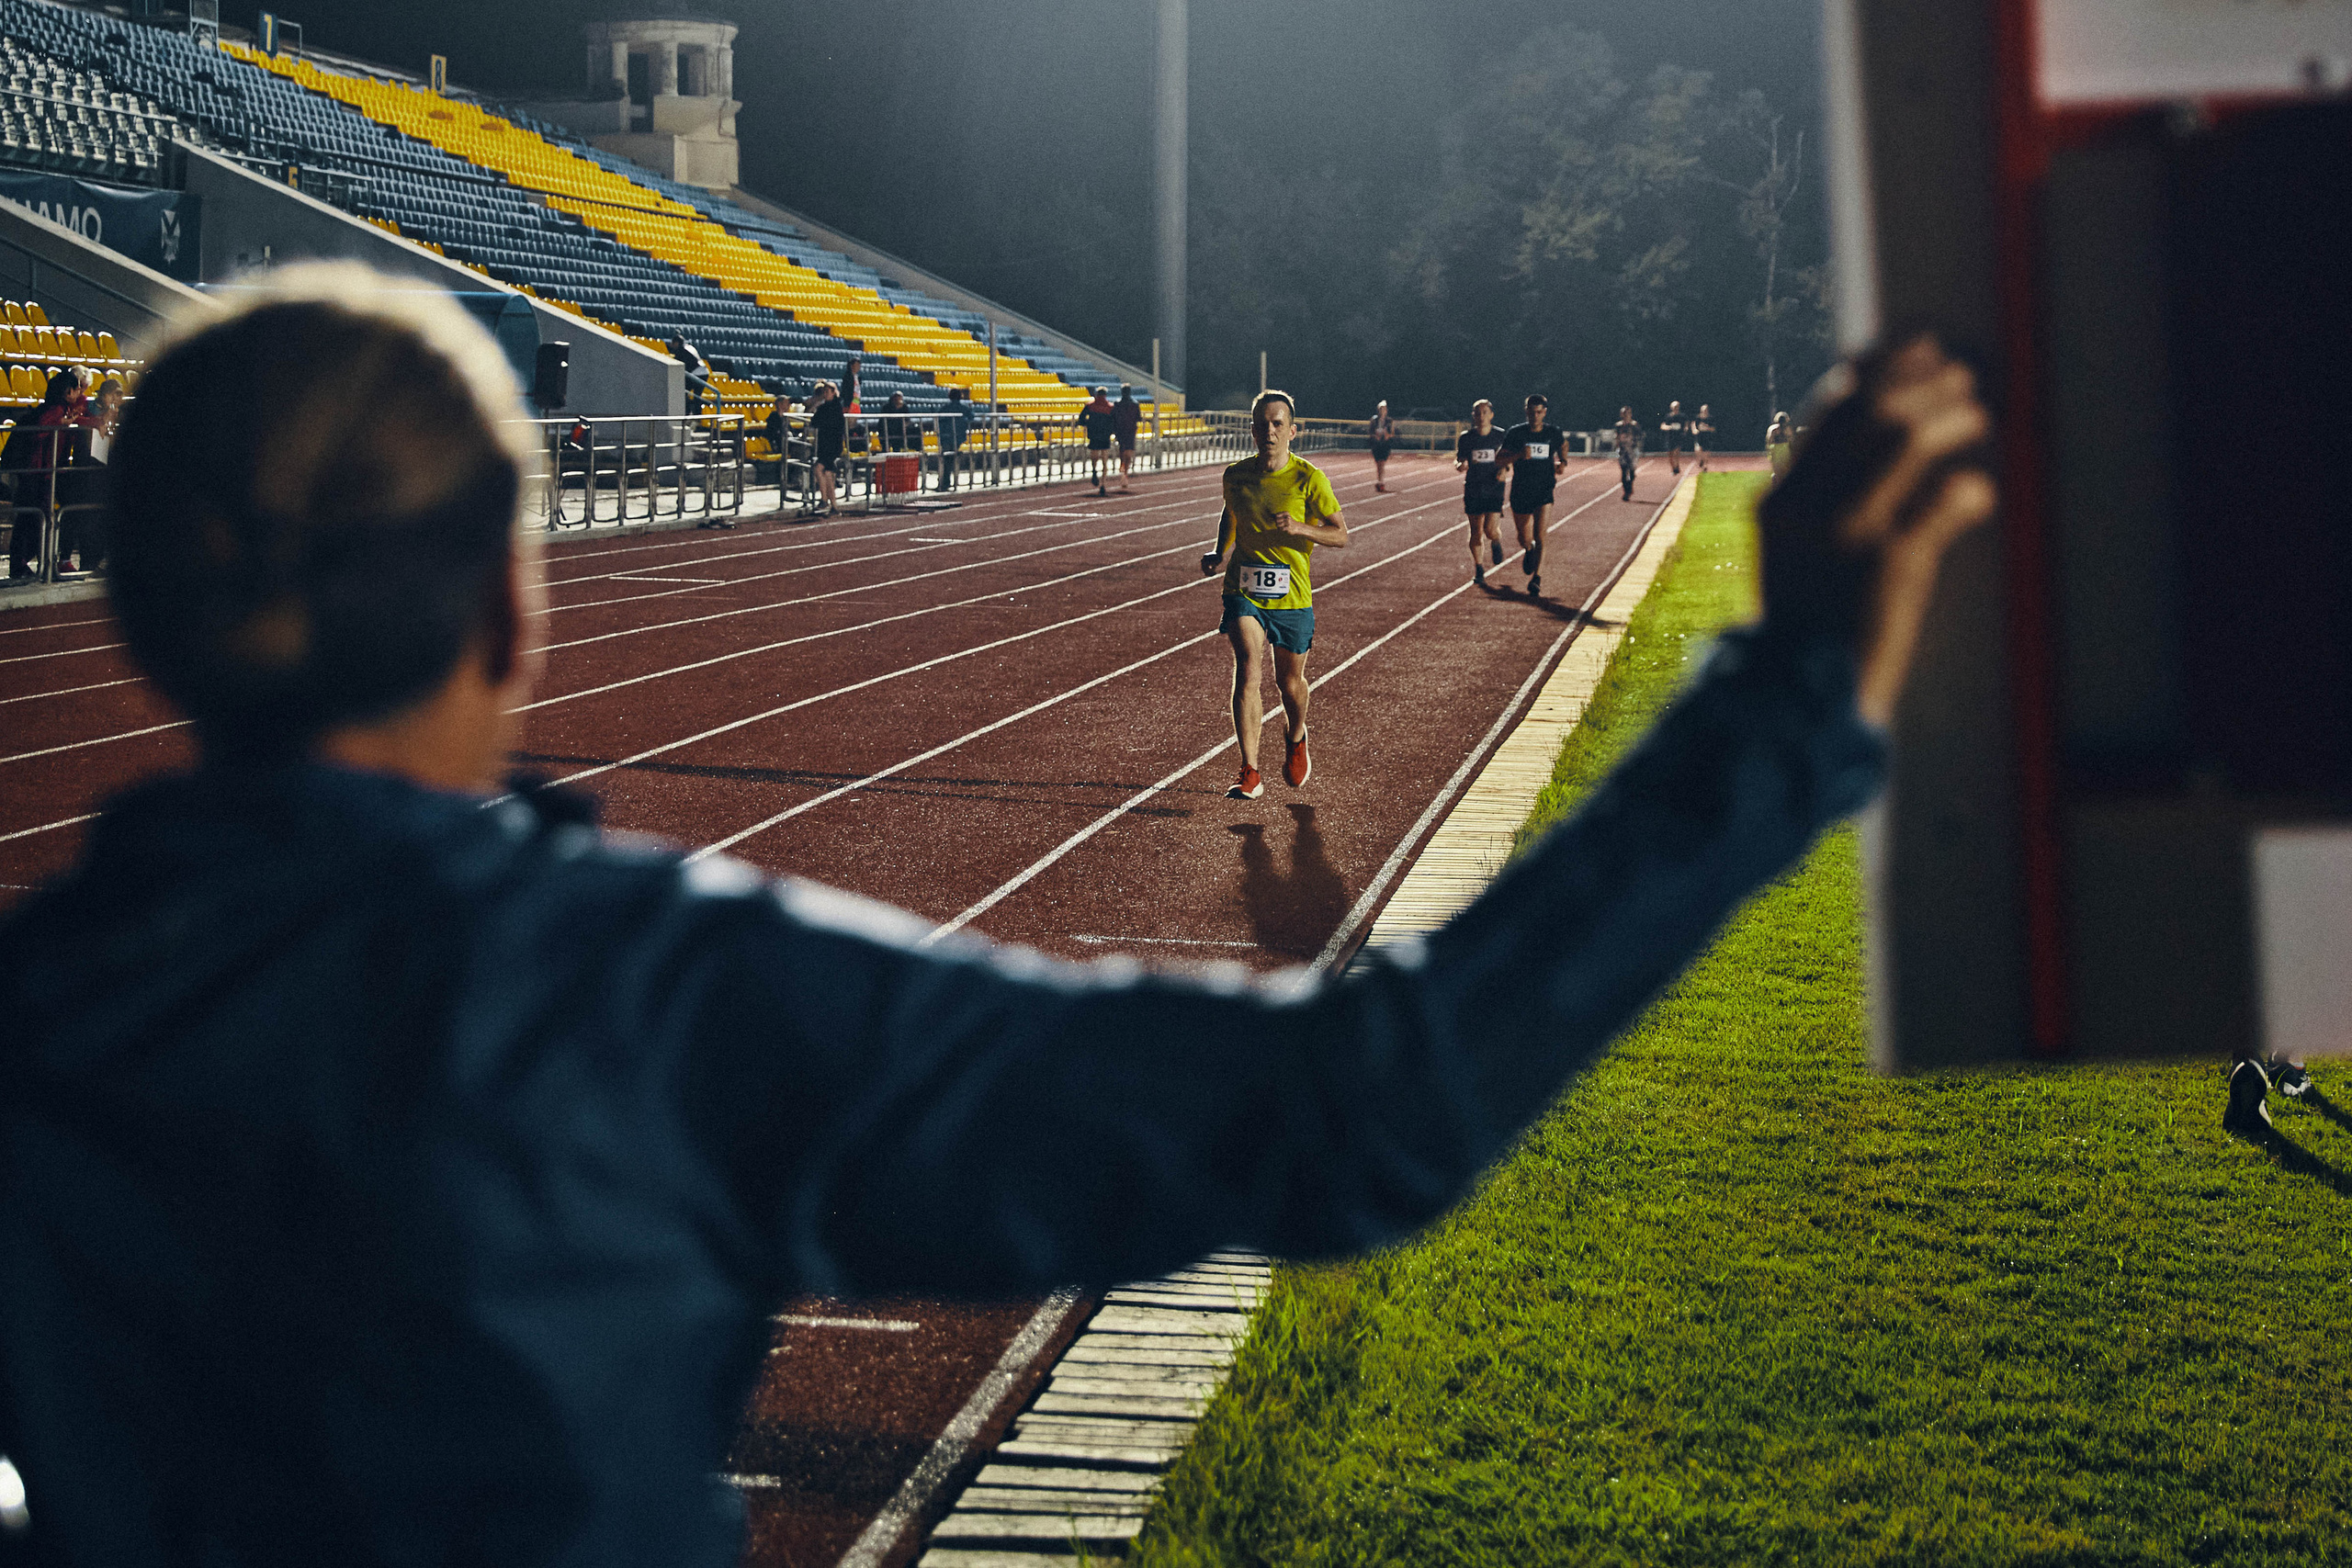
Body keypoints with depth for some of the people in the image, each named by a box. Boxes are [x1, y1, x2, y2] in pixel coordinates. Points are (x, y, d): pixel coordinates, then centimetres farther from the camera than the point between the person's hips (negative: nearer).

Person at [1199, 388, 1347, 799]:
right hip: (1244, 591, 1)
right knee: (1249, 671, -18)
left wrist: (1299, 528, -22)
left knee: (1289, 682, 13)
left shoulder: (1308, 479, -9)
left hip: (1292, 596, -1)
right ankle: (1249, 774, -19)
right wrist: (1218, 553, 5)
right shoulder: (1236, 475, 0)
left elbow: (1341, 535, -5)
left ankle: (1295, 740, 48)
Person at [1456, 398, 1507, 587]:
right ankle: (1478, 569, 17)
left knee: (1490, 530, -12)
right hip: (1473, 490, 2)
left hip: (1494, 489, -2)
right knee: (1476, 532, 2)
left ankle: (1496, 542, 25)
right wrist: (1460, 466, -15)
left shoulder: (1500, 436, 0)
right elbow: (1458, 462, 9)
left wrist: (1503, 470, -9)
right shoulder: (1466, 438, 2)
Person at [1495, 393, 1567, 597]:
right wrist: (1519, 455, -21)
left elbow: (1563, 455, 19)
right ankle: (1528, 550, 48)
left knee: (1539, 537, -15)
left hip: (1544, 491, -1)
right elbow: (1500, 460, -3)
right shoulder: (1515, 433, -2)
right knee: (1525, 538, 12)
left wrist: (1562, 464, -4)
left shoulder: (1553, 434, 3)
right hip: (1520, 492, 1)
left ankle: (1536, 579, -13)